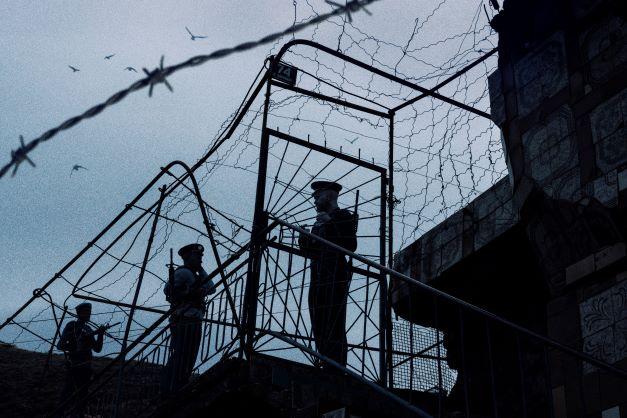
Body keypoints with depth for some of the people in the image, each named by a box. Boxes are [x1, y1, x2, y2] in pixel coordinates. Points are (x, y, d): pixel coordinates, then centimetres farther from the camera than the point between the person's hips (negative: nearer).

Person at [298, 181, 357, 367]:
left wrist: (331, 224, -13)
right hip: (318, 279, 8)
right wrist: (305, 245, 6)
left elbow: (351, 246, -11)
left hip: (336, 276, -8)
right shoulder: (319, 222, 25)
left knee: (333, 329, -15)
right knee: (319, 330, 2)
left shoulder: (343, 216, 3)